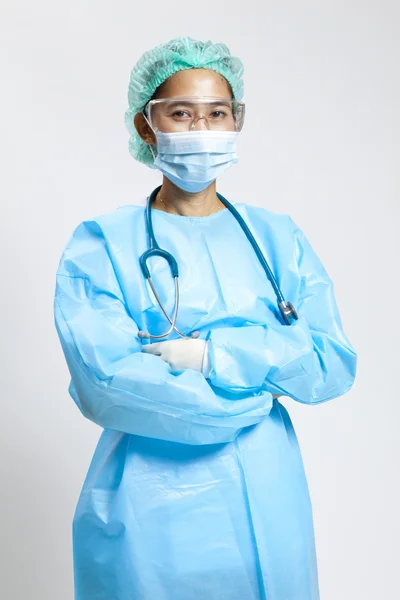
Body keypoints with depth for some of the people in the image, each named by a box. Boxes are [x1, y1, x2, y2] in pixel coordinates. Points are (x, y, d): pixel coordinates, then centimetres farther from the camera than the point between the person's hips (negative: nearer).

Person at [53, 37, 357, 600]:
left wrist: (209, 355, -19)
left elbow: (335, 363, -6)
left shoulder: (276, 236, 4)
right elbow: (105, 383, -18)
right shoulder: (101, 243, -5)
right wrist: (267, 375, -11)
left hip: (267, 503, 3)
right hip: (151, 512, -3)